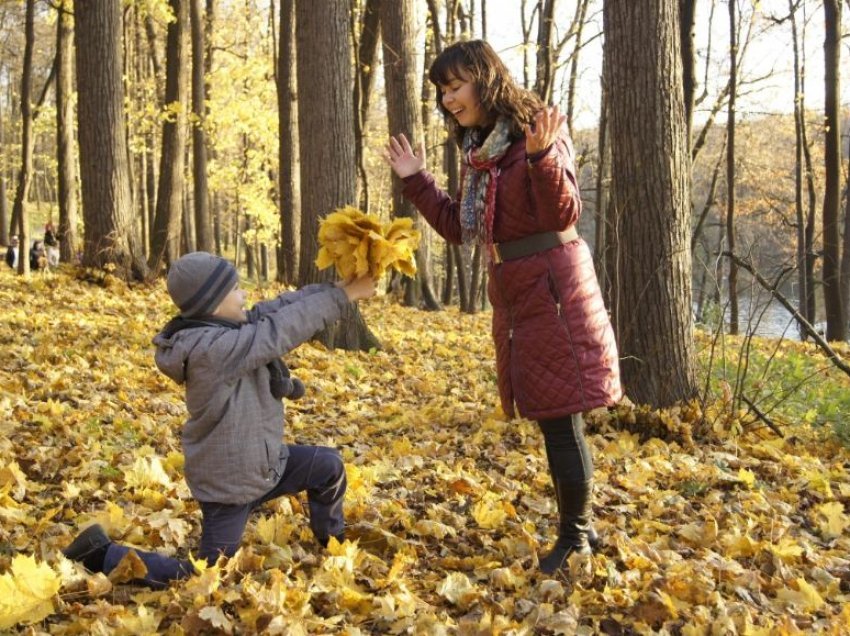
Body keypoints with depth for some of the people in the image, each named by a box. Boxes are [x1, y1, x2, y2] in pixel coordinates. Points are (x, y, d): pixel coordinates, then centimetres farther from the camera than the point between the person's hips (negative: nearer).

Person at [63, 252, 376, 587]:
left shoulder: (224, 329, -4)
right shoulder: (211, 348, -32)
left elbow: (274, 310, -4)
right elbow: (281, 329, -32)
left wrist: (332, 287, -14)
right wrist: (341, 296, -26)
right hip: (230, 483, -9)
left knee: (329, 466, 13)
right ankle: (103, 554, 15)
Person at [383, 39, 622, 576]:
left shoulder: (538, 131, -11)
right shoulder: (477, 150, 12)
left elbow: (564, 214, -19)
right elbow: (458, 228, 18)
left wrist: (542, 157, -33)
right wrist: (416, 182, 12)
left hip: (552, 285, -8)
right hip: (515, 293, 8)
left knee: (560, 415, -3)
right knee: (553, 415, 14)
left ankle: (575, 535, 10)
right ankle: (581, 526, 26)